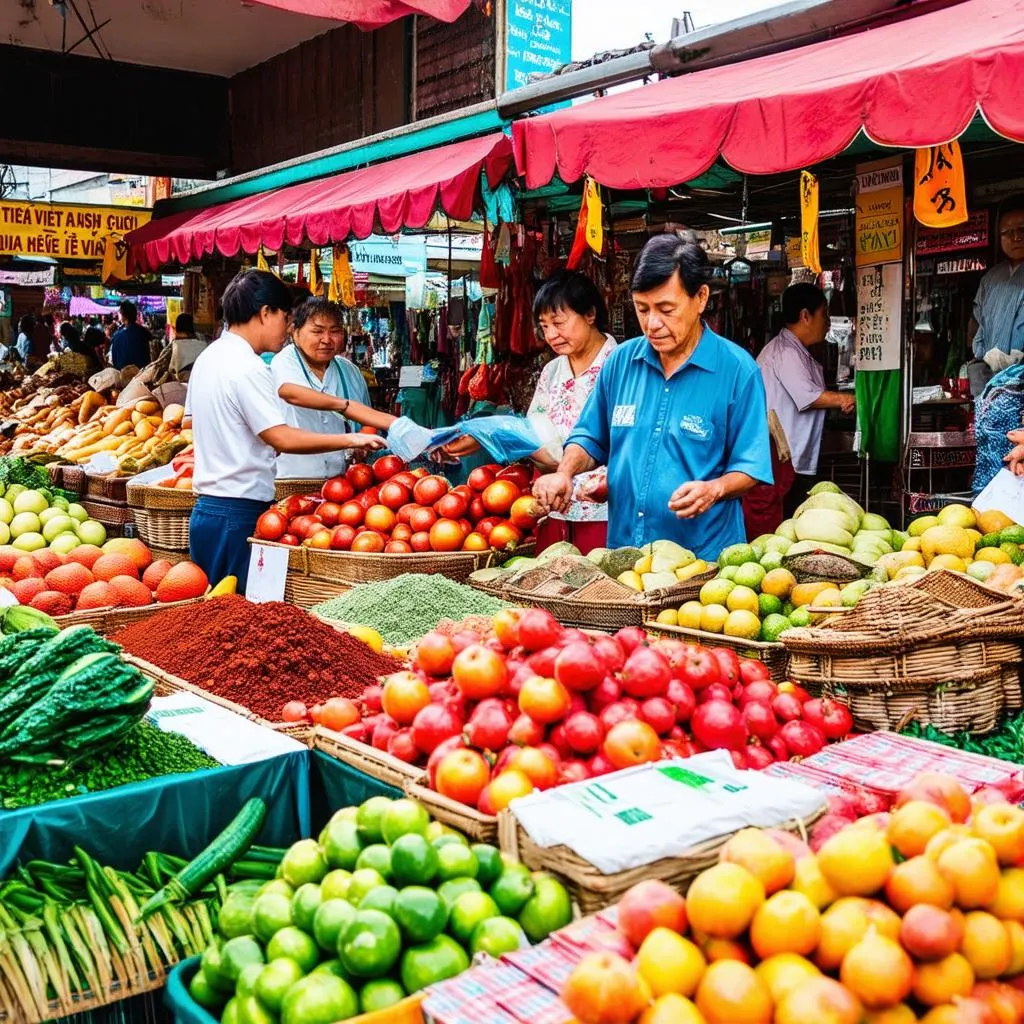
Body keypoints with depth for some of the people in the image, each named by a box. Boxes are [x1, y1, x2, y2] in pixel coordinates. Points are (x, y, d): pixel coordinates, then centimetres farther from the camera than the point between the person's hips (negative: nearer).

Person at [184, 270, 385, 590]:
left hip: (206, 508, 10)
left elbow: (189, 421, 25)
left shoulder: (208, 357, 13)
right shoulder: (247, 367, -16)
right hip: (238, 514, -10)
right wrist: (350, 440, -20)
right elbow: (282, 438, -23)